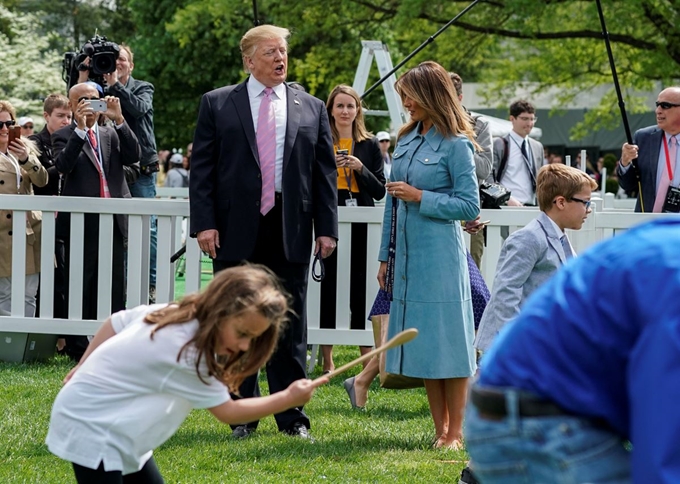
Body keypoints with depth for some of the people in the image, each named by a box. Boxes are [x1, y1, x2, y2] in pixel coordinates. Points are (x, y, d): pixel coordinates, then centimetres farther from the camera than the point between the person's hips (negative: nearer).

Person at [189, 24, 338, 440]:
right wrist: (204, 223, -9)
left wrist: (327, 227, 1)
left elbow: (325, 172, 9)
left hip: (290, 233, 1)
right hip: (236, 232, -1)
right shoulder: (218, 104, 5)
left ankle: (293, 417, 10)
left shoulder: (312, 109, 10)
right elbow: (202, 168, 1)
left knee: (290, 327, 4)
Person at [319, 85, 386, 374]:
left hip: (360, 225, 1)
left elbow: (380, 191, 6)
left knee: (360, 290, -1)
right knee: (328, 288, 0)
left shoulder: (370, 145, 9)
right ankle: (327, 359, 6)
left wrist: (361, 168, -9)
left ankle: (367, 358, 2)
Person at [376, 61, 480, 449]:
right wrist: (386, 256, 14)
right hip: (407, 254, 7)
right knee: (422, 343, 9)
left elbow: (470, 205, -9)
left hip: (440, 255, -7)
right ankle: (440, 429, 15)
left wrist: (420, 197, -14)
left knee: (447, 342, -2)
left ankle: (455, 433, 5)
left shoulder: (455, 145, -8)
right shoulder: (406, 140, 12)